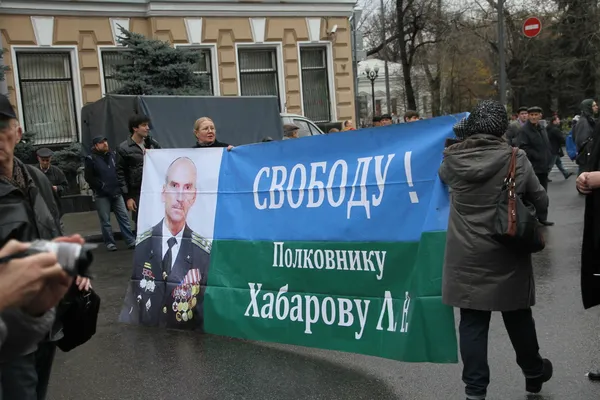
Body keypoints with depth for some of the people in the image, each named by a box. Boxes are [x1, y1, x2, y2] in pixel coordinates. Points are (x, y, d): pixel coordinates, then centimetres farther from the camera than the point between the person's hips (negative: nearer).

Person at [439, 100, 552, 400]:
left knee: (472, 322, 6)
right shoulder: (516, 159, -10)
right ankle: (534, 373, 40)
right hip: (507, 256, 0)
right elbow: (541, 202, 0)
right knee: (518, 317, 18)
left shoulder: (453, 160, -6)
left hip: (466, 257, 1)